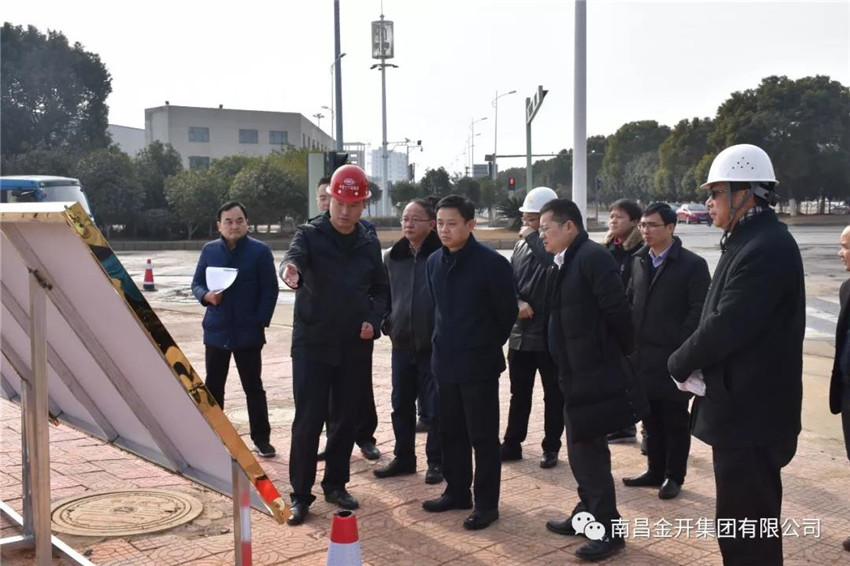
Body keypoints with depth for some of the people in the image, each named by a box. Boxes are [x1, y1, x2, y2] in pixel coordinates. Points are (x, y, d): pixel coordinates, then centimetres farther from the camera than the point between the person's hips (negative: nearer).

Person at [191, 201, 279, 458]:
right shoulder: (209, 250, 6)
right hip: (216, 330, 3)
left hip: (248, 332, -3)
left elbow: (270, 290, -4)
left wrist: (261, 321, -12)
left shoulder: (260, 251, -5)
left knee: (253, 386, 6)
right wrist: (206, 295, -11)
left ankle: (261, 437, 16)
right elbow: (196, 283, 11)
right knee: (213, 386, 11)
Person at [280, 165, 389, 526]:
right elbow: (295, 254, -27)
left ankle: (335, 484, 27)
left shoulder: (369, 245, 7)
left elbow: (380, 289, 16)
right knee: (308, 421, -2)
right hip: (312, 343, -3)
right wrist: (290, 268, -52)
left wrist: (374, 320, -3)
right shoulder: (310, 234, -5)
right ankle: (300, 494, 10)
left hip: (355, 347, 4)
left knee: (346, 419, 11)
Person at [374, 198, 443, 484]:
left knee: (437, 407, 5)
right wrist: (386, 322, 5)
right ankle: (403, 457, 28)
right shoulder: (392, 257, 7)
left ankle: (436, 461, 18)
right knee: (401, 405, 13)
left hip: (435, 346, -5)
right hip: (401, 345, 5)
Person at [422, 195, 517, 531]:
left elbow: (507, 312, -6)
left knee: (483, 437, 2)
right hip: (445, 362, 6)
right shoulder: (434, 262, 5)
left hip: (479, 364, -6)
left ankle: (486, 503, 13)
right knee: (451, 433, 15)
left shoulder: (492, 263, -14)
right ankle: (456, 491, 30)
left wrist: (488, 345, 3)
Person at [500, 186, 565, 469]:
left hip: (551, 334, -6)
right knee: (519, 393, 16)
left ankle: (551, 448, 20)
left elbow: (554, 263, -34)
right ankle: (512, 444, 26)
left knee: (553, 395, 9)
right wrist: (517, 302, -7)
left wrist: (533, 238, -21)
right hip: (521, 332, 6)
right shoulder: (521, 245, 8)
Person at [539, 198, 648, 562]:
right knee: (581, 450, 19)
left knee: (588, 452, -1)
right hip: (579, 374, 9)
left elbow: (618, 312, -20)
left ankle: (609, 531, 12)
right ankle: (588, 514, 34)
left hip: (595, 375, -9)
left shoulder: (592, 257, -17)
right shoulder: (568, 262, 13)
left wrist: (619, 355, -7)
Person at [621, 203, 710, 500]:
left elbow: (699, 311, -12)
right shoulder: (639, 260, 10)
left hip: (672, 358, -5)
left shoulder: (692, 264, -9)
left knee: (675, 421, 8)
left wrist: (681, 350, -15)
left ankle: (674, 476, 20)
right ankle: (655, 470, 28)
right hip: (642, 356, 6)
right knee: (651, 418, 15)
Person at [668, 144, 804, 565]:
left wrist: (679, 364, -8)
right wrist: (692, 364, 1)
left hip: (751, 411, -10)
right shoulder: (749, 241, 12)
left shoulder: (766, 248, -21)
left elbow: (726, 327, -25)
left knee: (746, 527, -1)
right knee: (746, 520, 21)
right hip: (744, 404, 10)